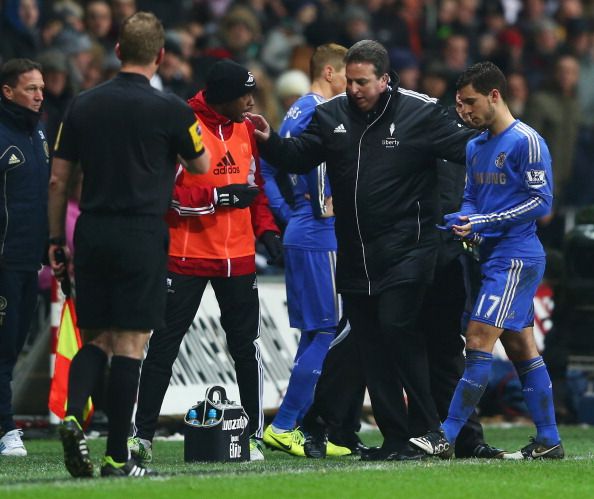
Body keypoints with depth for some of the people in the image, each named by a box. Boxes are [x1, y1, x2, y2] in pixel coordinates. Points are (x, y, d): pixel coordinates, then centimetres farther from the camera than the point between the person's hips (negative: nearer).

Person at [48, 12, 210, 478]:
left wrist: (57, 239, 16)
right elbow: (201, 166, 10)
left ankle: (74, 414, -12)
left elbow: (58, 180, 8)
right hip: (142, 234, -3)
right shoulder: (169, 109, -5)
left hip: (92, 231, 4)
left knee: (96, 338, 14)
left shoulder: (83, 105, 5)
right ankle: (117, 457, 0)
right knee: (130, 343, 0)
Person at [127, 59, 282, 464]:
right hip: (186, 254, -5)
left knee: (246, 346, 5)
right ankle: (144, 435, 5)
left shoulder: (245, 129, 10)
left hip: (238, 256, 5)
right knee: (164, 346, 0)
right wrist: (220, 196, -19)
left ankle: (255, 434, 12)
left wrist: (267, 229, 8)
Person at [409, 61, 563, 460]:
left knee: (479, 341, -12)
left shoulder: (526, 141, -11)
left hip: (516, 257, -9)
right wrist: (461, 221, -2)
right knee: (521, 347, 9)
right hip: (494, 257, 9)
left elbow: (541, 201, -15)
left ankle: (446, 437, -14)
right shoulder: (475, 147, 15)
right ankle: (549, 441, 13)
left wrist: (484, 222, -19)